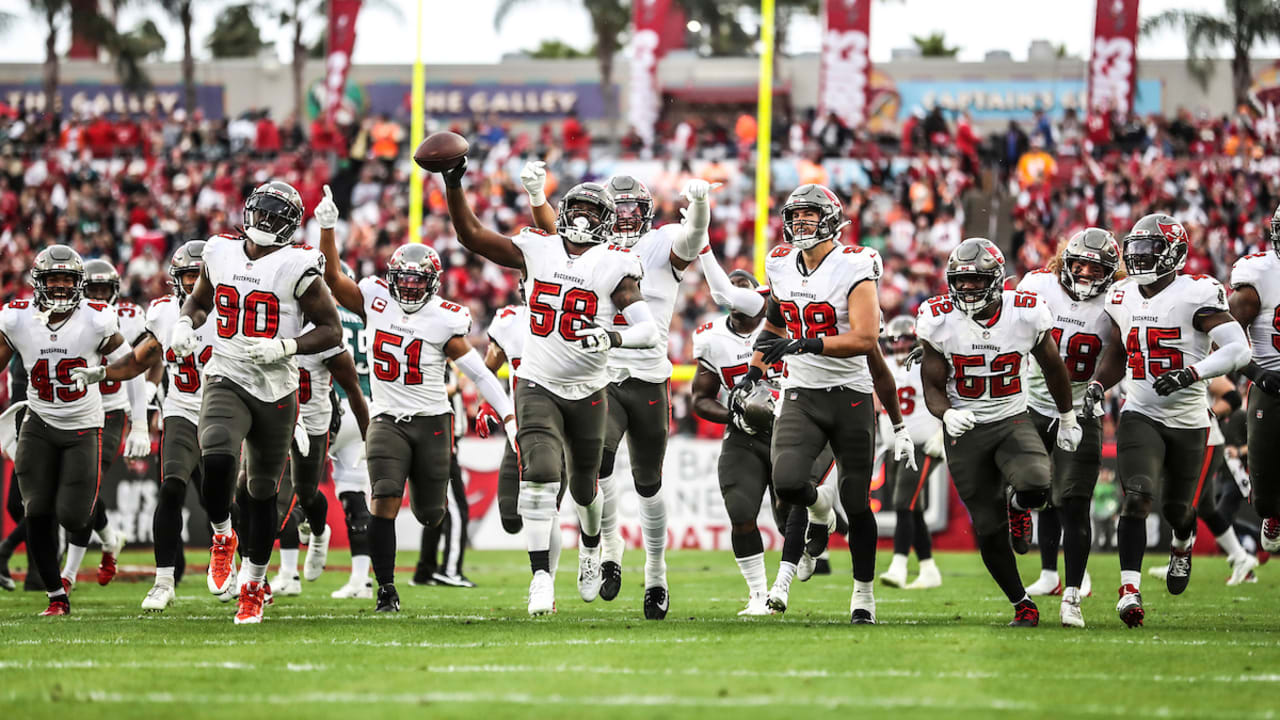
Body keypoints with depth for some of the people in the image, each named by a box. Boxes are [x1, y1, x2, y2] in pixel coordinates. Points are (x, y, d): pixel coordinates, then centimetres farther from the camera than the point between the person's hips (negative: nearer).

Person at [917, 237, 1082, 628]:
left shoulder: (1026, 314, -11)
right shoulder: (940, 320, -11)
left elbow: (1052, 367, 8)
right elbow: (932, 386, -4)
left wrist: (1067, 419, 19)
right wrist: (946, 414, -27)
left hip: (1012, 422, 0)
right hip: (965, 430, 0)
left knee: (1037, 488, -30)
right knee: (988, 530, -2)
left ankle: (1015, 504, 10)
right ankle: (1022, 605, 18)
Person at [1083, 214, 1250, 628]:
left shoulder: (1195, 295, -13)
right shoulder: (1123, 299, 6)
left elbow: (1238, 350, -20)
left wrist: (1190, 374, -30)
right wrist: (1098, 385, 2)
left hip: (1188, 421, -3)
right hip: (1140, 417, 3)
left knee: (1176, 509, 13)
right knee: (1136, 497, -19)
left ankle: (1184, 543, 50)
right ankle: (1130, 589, -23)